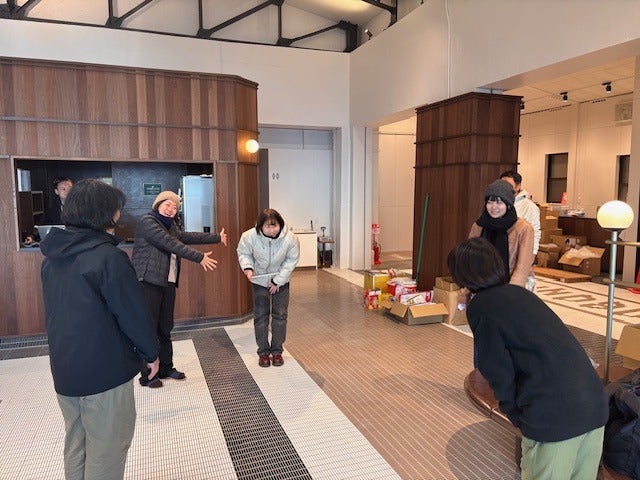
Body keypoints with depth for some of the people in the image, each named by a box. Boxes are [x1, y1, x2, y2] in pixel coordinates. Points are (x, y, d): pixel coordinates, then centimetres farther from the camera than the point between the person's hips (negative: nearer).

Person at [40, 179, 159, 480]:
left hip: (64, 366, 8)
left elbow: (53, 310, 14)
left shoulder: (53, 255, 5)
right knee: (107, 450, 6)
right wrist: (150, 353, -1)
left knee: (75, 446, 21)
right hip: (105, 368, -8)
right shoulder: (108, 256, -20)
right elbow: (133, 311, -16)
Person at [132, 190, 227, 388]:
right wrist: (200, 257, -20)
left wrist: (217, 237, 26)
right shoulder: (147, 221, -10)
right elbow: (171, 244, -18)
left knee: (165, 328, 13)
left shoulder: (170, 226, 17)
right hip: (148, 282, -8)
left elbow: (188, 236, 22)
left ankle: (166, 368, 24)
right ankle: (147, 375, 6)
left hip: (167, 283, 8)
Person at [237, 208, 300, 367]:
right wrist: (248, 267, -25)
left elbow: (291, 261, -14)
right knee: (260, 316, 3)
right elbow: (243, 253, -6)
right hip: (259, 280, 0)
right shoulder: (249, 236, -25)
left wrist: (277, 280, -15)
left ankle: (277, 351, 19)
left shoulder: (290, 238, -27)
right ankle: (263, 352, 17)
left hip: (281, 281, 0)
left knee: (280, 315, 4)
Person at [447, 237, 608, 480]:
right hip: (596, 404, 8)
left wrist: (517, 418, 11)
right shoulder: (520, 293, 15)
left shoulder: (479, 306, -4)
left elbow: (499, 374, -5)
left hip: (552, 415, -7)